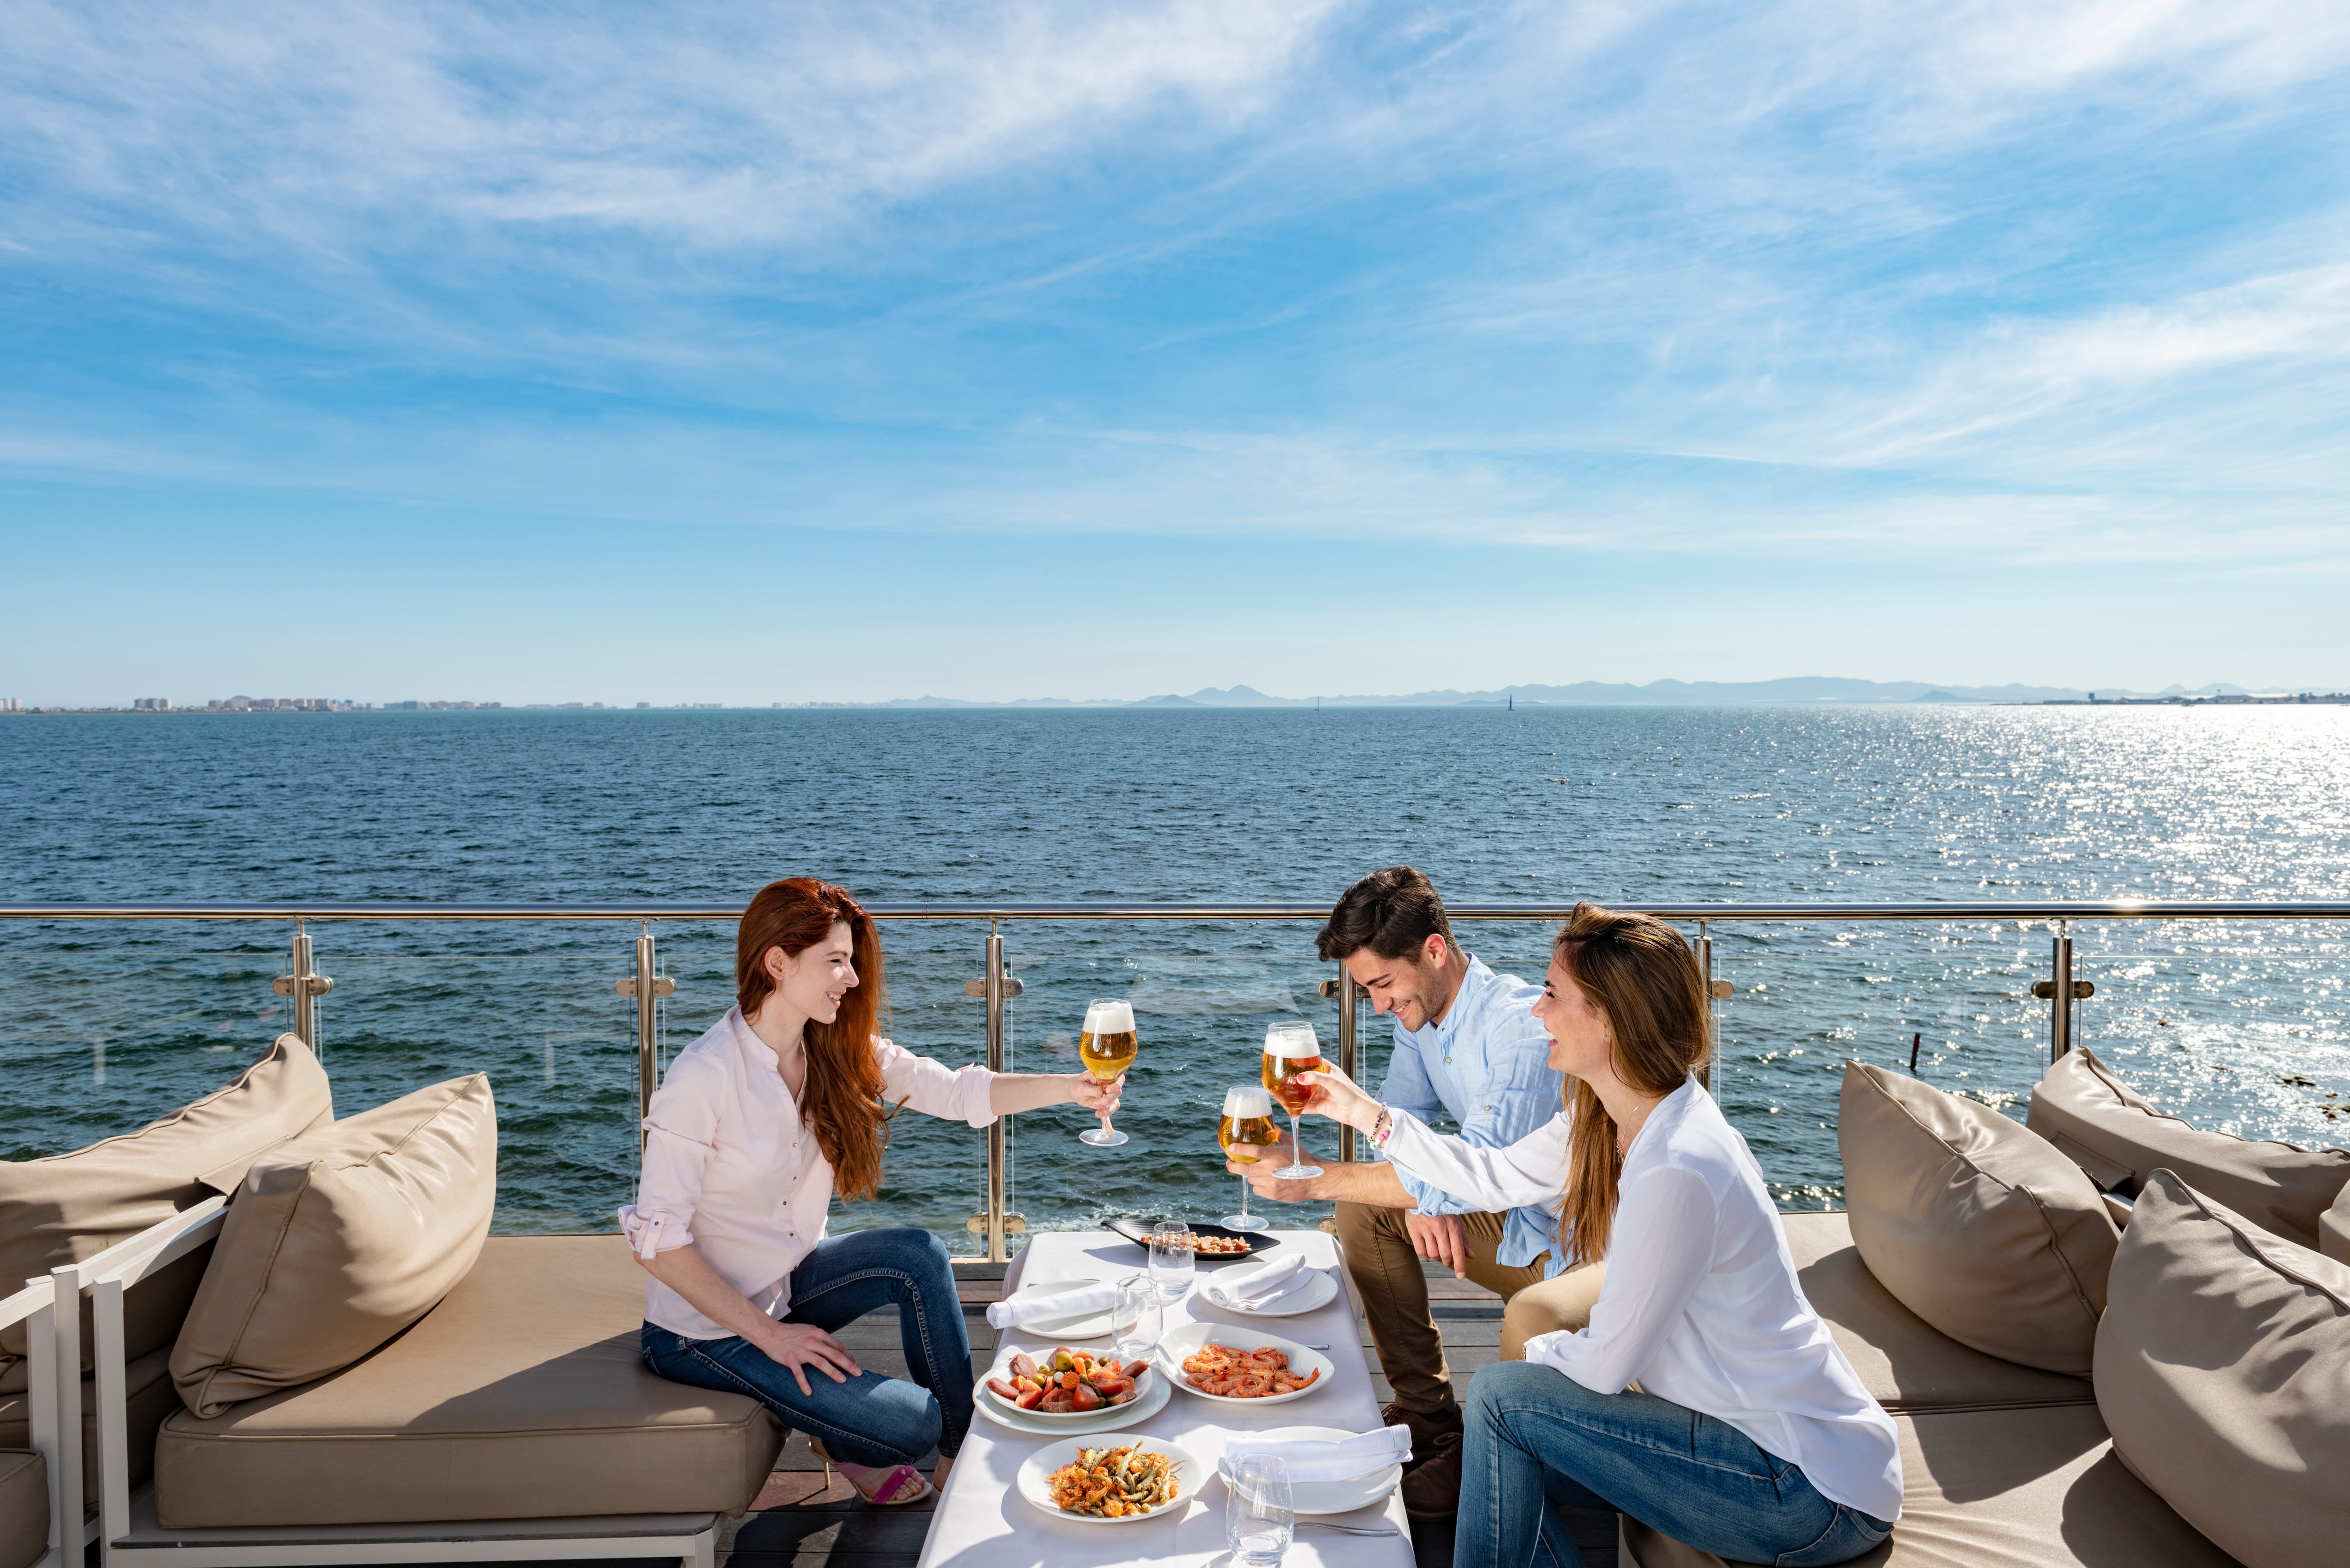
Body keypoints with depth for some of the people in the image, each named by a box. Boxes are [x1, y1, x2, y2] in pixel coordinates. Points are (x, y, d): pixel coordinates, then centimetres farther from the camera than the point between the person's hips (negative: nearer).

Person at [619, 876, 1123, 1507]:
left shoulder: (839, 1052, -5)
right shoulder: (703, 1076, -26)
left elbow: (957, 1092, -11)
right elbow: (657, 1239, -23)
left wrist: (1070, 1089, -27)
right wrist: (769, 1335, -22)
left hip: (786, 1283, 7)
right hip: (704, 1330, -7)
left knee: (919, 1254, -17)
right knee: (913, 1422, -15)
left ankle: (963, 1456, 0)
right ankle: (846, 1445, 20)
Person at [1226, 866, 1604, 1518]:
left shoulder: (1524, 1024, -29)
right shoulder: (1420, 1015, -1)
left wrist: (1315, 1178, -36)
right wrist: (1422, 1196, -16)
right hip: (1514, 1217, 9)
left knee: (1533, 1318, -36)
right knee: (1365, 1208, 0)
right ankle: (1428, 1411, 7)